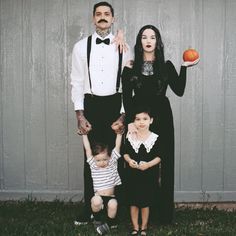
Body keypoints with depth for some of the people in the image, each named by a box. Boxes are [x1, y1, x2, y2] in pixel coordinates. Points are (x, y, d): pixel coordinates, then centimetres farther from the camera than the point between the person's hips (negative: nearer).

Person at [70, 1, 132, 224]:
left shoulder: (123, 47, 2)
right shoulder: (81, 47, 3)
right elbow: (77, 83, 2)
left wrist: (123, 115, -5)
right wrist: (80, 115, -5)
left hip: (115, 104, 0)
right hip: (91, 105, 0)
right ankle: (89, 208, 17)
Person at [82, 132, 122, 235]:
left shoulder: (112, 162, 3)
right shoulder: (93, 166, 3)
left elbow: (117, 147, 3)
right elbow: (87, 149, 2)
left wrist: (119, 133, 1)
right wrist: (84, 135, 4)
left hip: (111, 197, 0)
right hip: (98, 197, 0)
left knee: (113, 204, -32)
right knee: (96, 201, -34)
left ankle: (109, 223, -2)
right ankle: (97, 221, -2)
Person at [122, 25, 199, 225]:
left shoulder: (166, 66, 7)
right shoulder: (131, 67, 3)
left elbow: (179, 91, -2)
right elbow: (126, 97, -3)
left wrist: (184, 67, -8)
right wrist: (130, 122, -13)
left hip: (161, 118, 1)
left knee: (162, 164, 2)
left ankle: (162, 212, 13)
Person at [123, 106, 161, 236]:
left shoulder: (155, 138, -5)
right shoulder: (130, 137, -2)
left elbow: (158, 157, -4)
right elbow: (125, 153, 7)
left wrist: (149, 164, -20)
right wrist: (129, 160, -14)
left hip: (149, 175, -1)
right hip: (133, 174, 1)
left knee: (145, 203, 9)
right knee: (133, 202, 8)